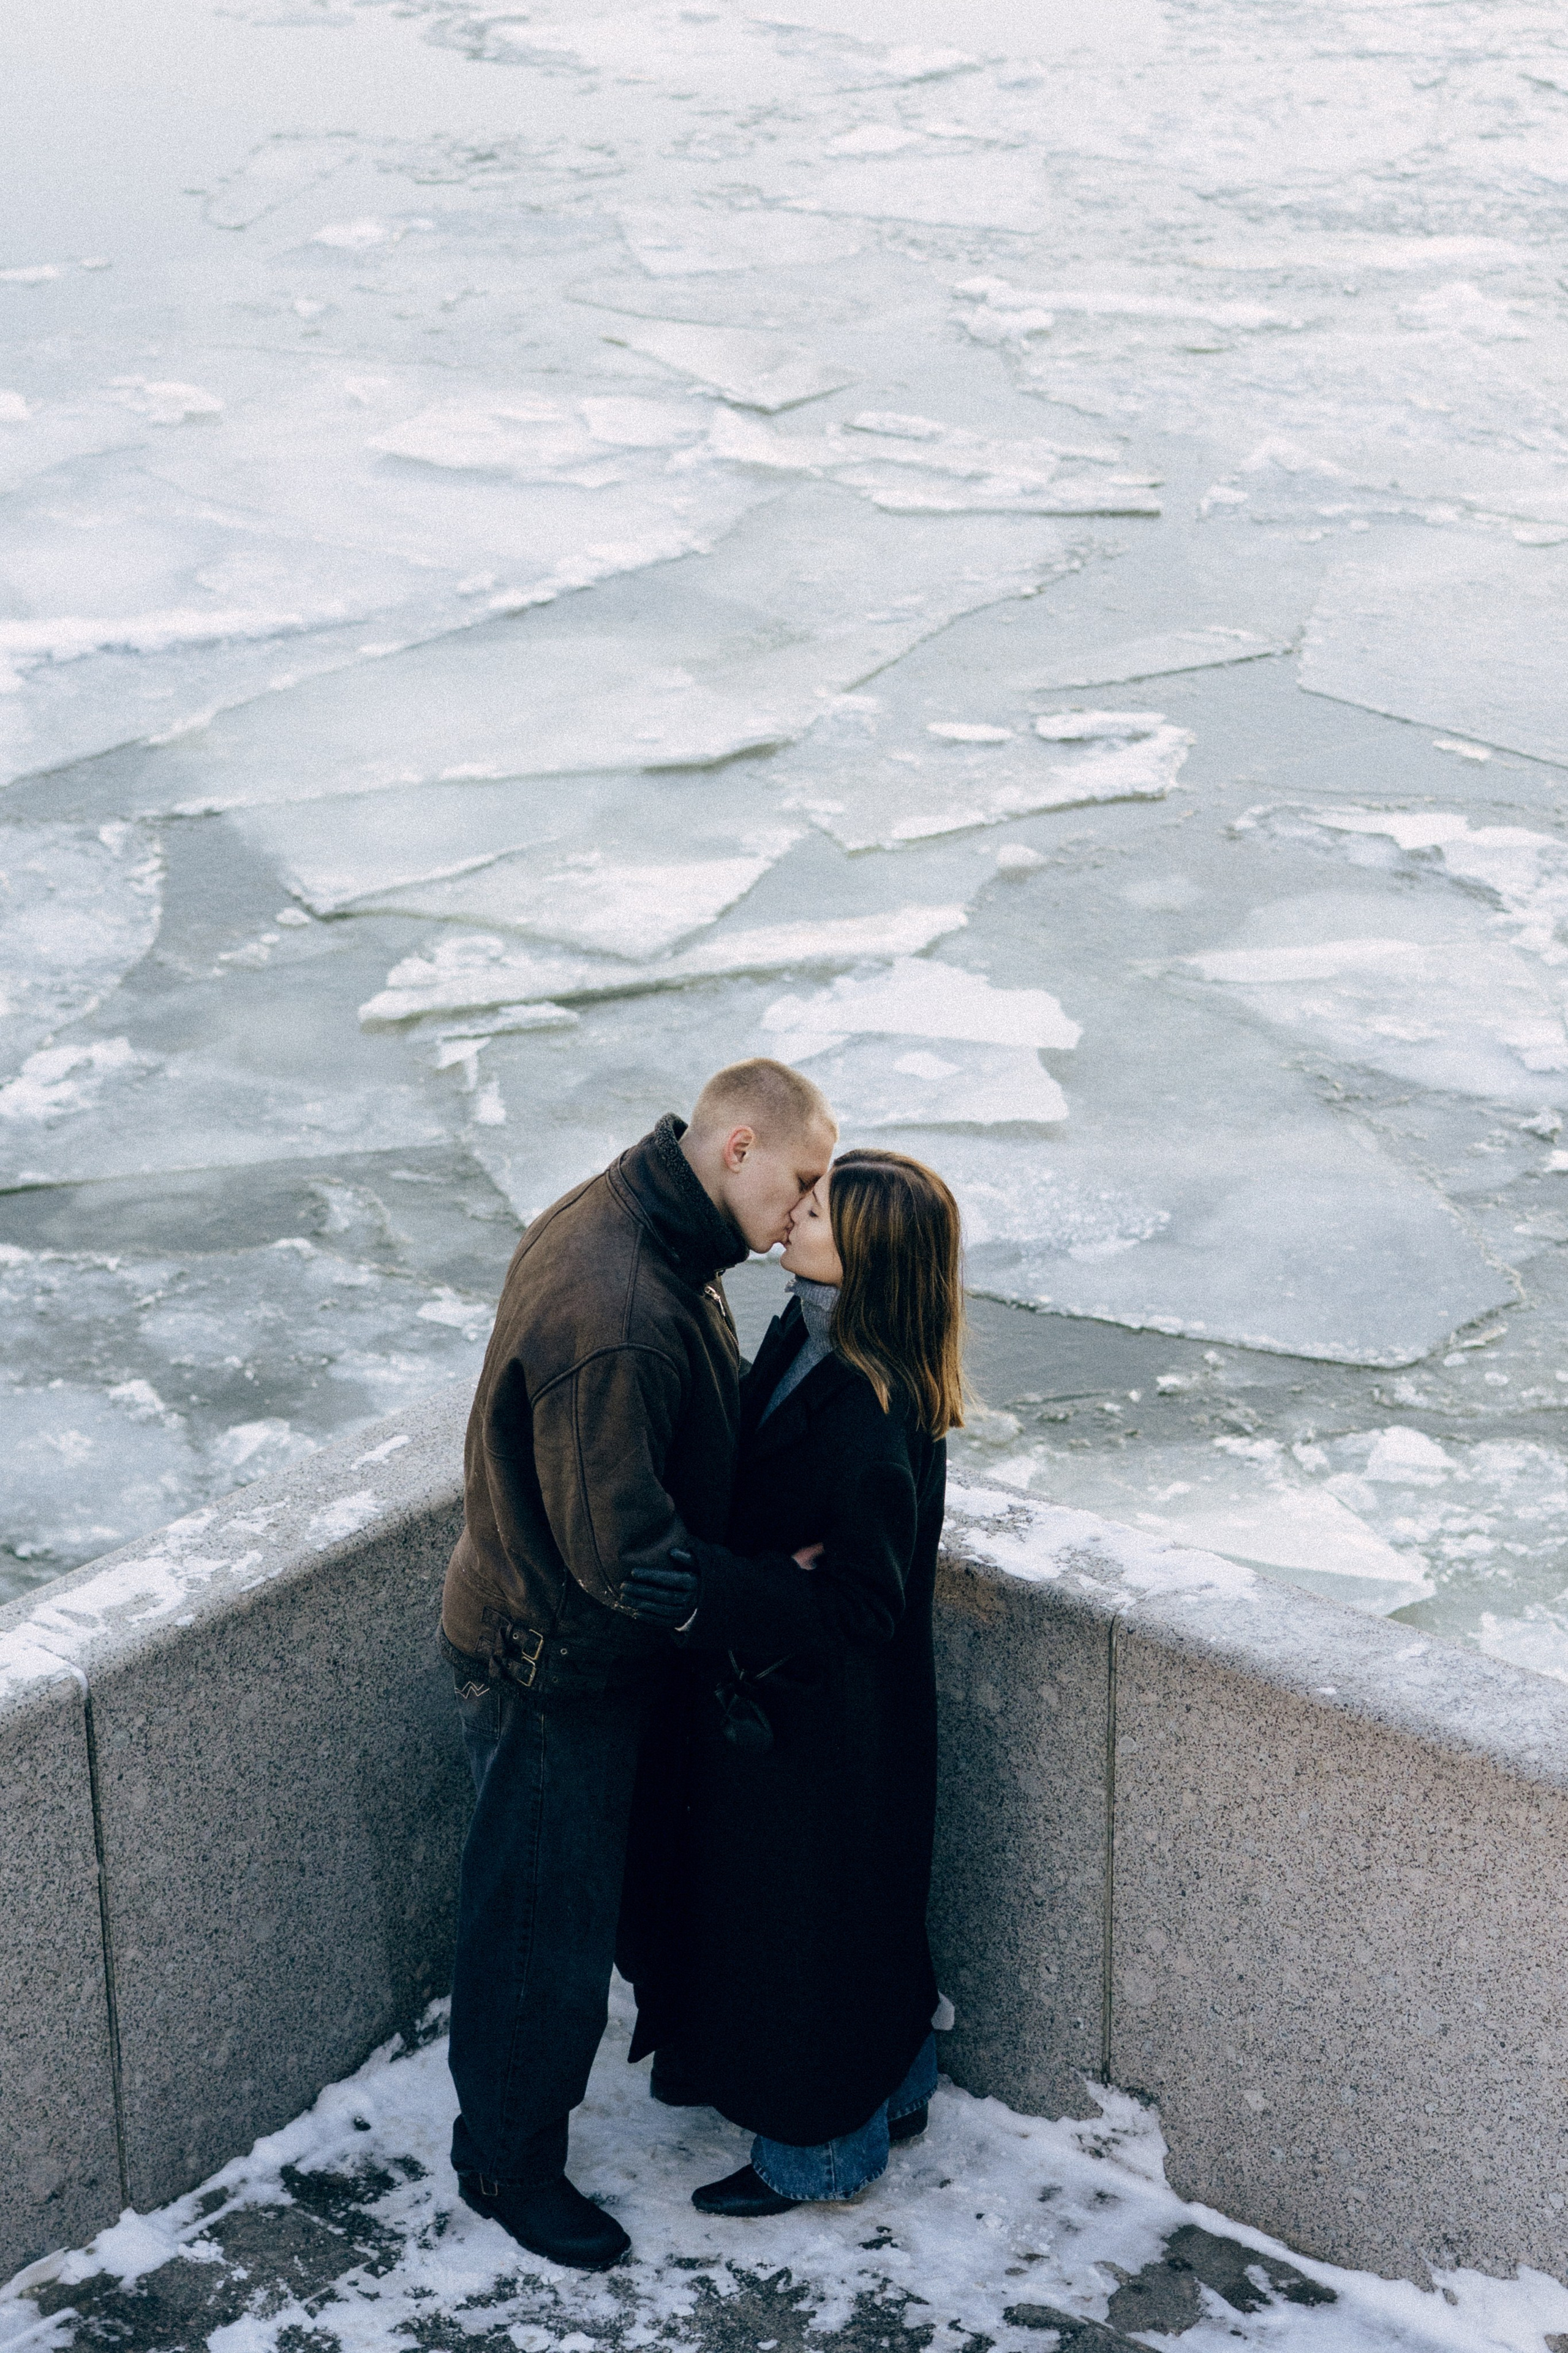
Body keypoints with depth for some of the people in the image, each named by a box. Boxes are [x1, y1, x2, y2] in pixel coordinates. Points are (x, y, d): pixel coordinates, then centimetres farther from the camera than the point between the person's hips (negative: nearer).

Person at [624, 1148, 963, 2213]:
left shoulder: (872, 1415, -32)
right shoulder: (805, 1338, -4)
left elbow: (861, 1604, -30)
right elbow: (760, 1485, 8)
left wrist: (719, 1593, -41)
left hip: (827, 1717, -9)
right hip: (776, 1689, 9)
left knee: (805, 1912, 10)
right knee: (856, 1900, 25)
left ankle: (819, 2150, 30)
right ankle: (894, 2089, 46)